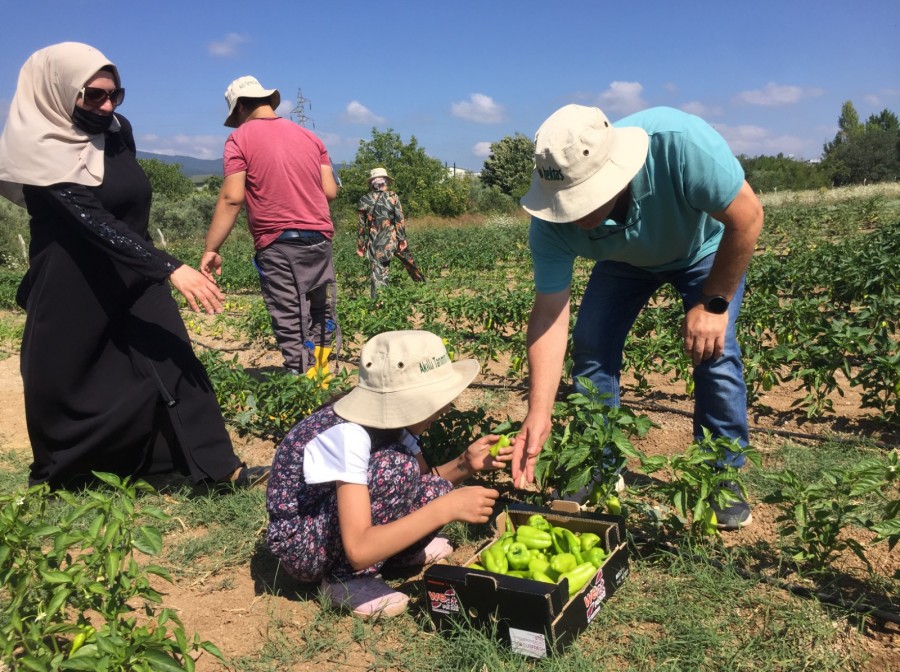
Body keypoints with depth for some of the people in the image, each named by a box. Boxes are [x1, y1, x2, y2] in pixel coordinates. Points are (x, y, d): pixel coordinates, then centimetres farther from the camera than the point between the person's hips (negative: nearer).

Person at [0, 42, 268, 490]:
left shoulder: (117, 130, -1)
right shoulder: (40, 153, -20)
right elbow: (94, 222, -32)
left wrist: (160, 269, 21)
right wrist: (171, 269, -42)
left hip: (134, 278, 5)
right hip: (73, 291, -5)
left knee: (173, 364, -2)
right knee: (63, 382, 10)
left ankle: (217, 466, 2)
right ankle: (52, 474, 33)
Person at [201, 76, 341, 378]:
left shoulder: (240, 138, 0)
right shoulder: (309, 136, 14)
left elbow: (232, 198, -10)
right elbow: (330, 191, 8)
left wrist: (210, 249, -8)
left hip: (277, 243, -4)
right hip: (319, 239, 4)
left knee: (290, 326, 0)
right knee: (322, 314, 14)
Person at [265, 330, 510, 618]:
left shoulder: (390, 416, -10)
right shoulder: (347, 436, -33)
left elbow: (422, 479, 5)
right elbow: (359, 551, -37)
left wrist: (465, 464, -15)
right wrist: (446, 508, -39)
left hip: (340, 521, 7)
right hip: (298, 544, -7)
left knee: (436, 491, -11)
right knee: (396, 467, -28)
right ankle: (346, 579, -13)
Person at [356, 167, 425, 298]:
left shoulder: (364, 200, 0)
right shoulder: (393, 197, -5)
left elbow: (360, 225, 3)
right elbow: (400, 220, -7)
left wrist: (360, 244, 9)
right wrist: (402, 239, -1)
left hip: (374, 243, 1)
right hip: (392, 240, -1)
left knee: (377, 272, 3)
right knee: (408, 261, 22)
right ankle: (421, 280, 41)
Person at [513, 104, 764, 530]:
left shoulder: (679, 144, -44)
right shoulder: (551, 225, -32)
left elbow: (747, 215, -32)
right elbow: (549, 313, -29)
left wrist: (714, 304, -29)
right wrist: (538, 414, -36)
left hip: (705, 248, -2)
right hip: (625, 261, 3)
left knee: (713, 351, -16)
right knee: (589, 348, -8)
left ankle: (723, 477, 4)